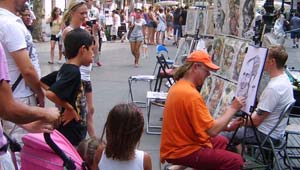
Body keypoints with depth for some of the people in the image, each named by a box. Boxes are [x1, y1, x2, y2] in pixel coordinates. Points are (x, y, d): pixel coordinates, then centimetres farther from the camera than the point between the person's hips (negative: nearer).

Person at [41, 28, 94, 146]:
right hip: (71, 133, -9)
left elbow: (42, 83, 15)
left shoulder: (64, 69, 6)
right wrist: (69, 108, -18)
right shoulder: (73, 72, -22)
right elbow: (50, 93, -33)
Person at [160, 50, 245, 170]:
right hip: (183, 152, -10)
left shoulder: (178, 86, 6)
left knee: (222, 141, 26)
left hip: (177, 145, 10)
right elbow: (213, 130, -25)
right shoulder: (191, 95, -25)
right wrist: (232, 108, -13)